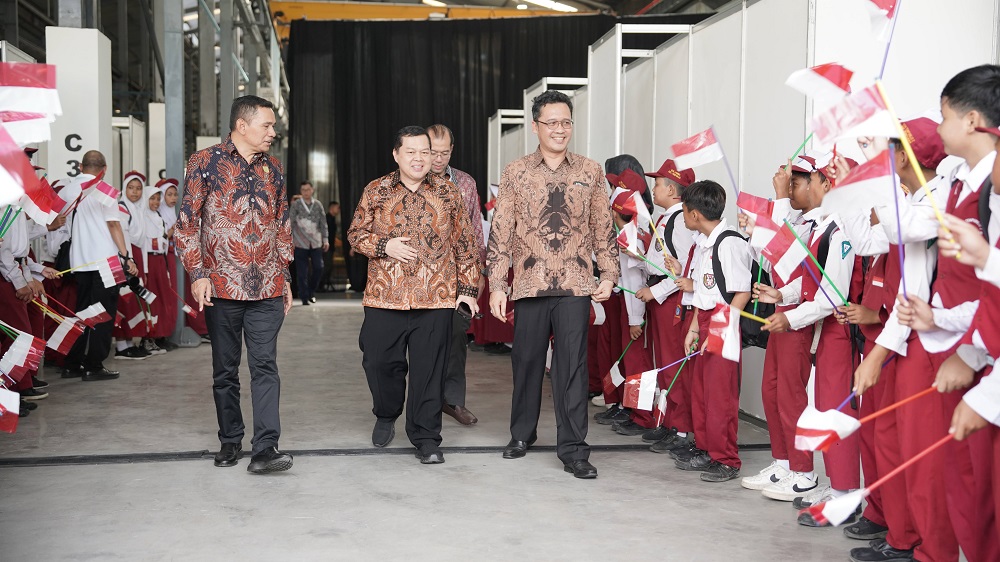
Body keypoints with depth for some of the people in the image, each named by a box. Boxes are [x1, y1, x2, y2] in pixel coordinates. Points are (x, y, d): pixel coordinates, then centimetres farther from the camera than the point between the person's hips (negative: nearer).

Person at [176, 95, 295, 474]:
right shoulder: (205, 162, -1)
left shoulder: (273, 169, 12)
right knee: (225, 369, 9)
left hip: (267, 288, 3)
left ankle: (265, 448, -8)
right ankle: (230, 441, 23)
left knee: (265, 366, -5)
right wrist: (197, 274, -11)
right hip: (221, 286, -2)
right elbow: (187, 223, -3)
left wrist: (285, 277, 16)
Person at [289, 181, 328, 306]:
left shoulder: (318, 205, 8)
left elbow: (323, 223, 11)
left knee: (318, 268, 0)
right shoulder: (295, 205, 0)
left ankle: (311, 292, 20)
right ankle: (304, 297, 6)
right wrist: (290, 240, -8)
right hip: (301, 243, -3)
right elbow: (291, 223, -2)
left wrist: (325, 239, 6)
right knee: (302, 272, -2)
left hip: (316, 242, 3)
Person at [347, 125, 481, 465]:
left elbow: (465, 244, 8)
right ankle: (386, 415, 36)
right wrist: (384, 246, -10)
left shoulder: (448, 194, 7)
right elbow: (355, 234, 9)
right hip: (384, 297, 1)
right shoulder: (376, 191, 7)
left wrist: (468, 288, 4)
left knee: (429, 370, 1)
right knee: (379, 362, 7)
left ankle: (426, 438, 13)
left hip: (435, 299, -1)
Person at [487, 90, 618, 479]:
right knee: (526, 361, 11)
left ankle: (572, 450, 6)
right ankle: (522, 434, 30)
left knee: (573, 366, -1)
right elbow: (500, 232, 3)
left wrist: (608, 275, 2)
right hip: (530, 284, 0)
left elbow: (603, 229, 10)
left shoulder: (591, 172, 7)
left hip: (575, 286, 0)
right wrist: (496, 285, -3)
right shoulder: (515, 173, 4)